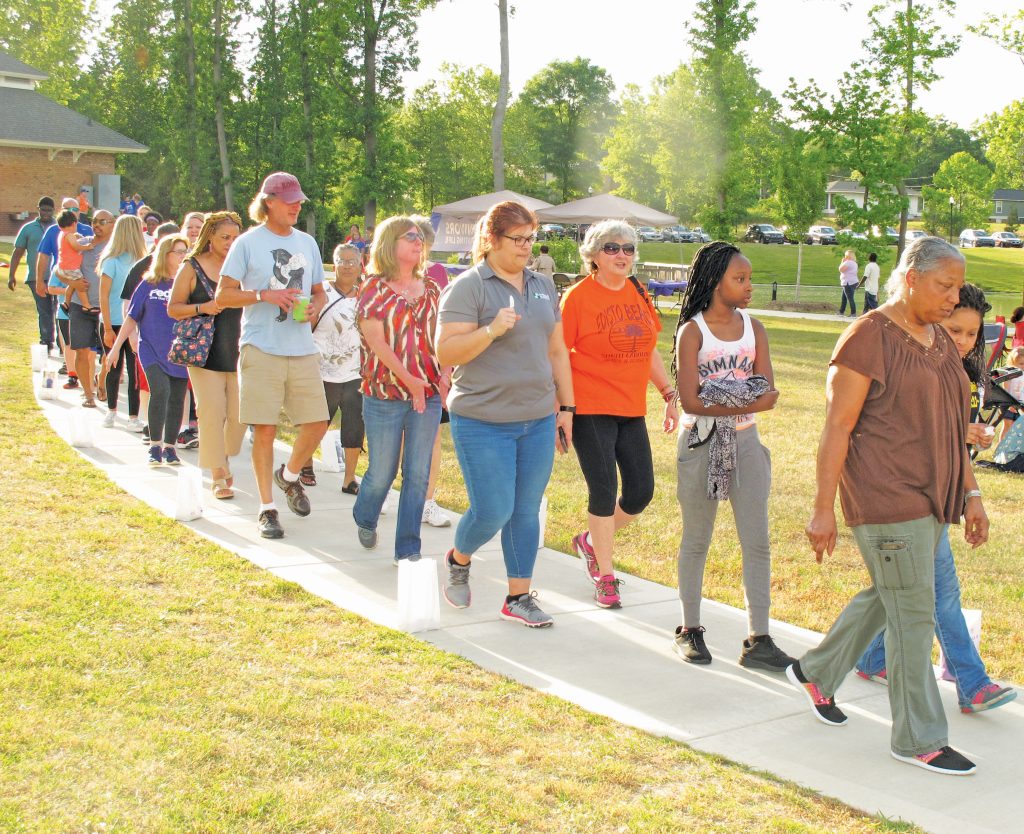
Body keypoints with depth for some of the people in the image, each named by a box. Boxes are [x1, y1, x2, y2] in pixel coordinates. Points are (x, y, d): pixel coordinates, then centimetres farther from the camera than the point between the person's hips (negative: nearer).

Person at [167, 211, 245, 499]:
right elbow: (173, 308, 2)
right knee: (212, 413, -4)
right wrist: (202, 308, -14)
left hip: (238, 352, 3)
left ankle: (225, 461, 28)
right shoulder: (192, 268, 1)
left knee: (239, 414, 3)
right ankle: (218, 476, 5)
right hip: (205, 353, -3)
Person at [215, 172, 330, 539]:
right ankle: (267, 508, 9)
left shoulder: (307, 243, 13)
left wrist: (315, 307, -2)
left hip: (303, 349, 4)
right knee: (264, 429, -1)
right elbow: (222, 295, -3)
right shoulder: (248, 242, -1)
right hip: (262, 349, -4)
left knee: (317, 423, 3)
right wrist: (265, 294, -16)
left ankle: (289, 476, 31)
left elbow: (319, 291, 21)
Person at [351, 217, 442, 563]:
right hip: (385, 394, -3)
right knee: (382, 472, 5)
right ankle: (365, 519, 36)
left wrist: (444, 380, -4)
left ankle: (408, 549, 9)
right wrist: (408, 380, -18)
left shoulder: (430, 290, 10)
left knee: (417, 474, 1)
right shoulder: (374, 287, -3)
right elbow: (376, 340, -11)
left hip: (428, 394, 3)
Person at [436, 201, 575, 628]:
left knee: (526, 512, 8)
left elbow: (557, 351, 16)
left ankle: (519, 596, 20)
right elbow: (446, 352, -14)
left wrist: (566, 406, 14)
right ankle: (458, 561, 26)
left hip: (538, 420, 6)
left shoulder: (543, 285, 11)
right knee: (492, 512, -5)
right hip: (483, 422, -6)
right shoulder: (468, 287, -8)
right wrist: (491, 330, -27)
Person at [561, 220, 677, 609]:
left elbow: (649, 350, 19)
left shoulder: (637, 292, 10)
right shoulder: (578, 296, -8)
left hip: (631, 408, 6)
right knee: (604, 490, -4)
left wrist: (670, 394, 16)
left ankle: (590, 541, 31)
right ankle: (605, 577, 12)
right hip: (590, 409, -6)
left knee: (641, 492, 5)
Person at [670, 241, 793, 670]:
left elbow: (769, 395, -4)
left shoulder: (753, 328, 5)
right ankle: (689, 630, 22)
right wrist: (746, 402, -15)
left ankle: (758, 640, 6)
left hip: (745, 441, 4)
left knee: (757, 542, 0)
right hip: (701, 442, -4)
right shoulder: (693, 331, -7)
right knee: (696, 541, 8)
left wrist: (724, 398, -19)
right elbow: (690, 401, -16)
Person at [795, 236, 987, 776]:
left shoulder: (940, 342, 13)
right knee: (914, 614, -3)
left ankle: (815, 672, 38)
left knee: (886, 598, 18)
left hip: (929, 497, 9)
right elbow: (837, 427, -14)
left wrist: (970, 493, 15)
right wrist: (823, 509, -16)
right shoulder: (868, 338, -13)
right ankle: (917, 740, 9)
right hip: (884, 497, -9)